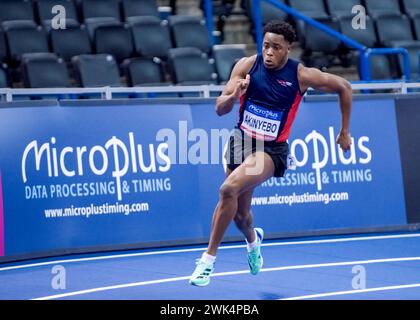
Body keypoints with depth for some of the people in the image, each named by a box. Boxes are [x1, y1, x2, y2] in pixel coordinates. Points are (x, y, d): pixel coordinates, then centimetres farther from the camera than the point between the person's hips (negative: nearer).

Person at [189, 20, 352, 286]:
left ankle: (209, 258, -16)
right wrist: (233, 96, -30)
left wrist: (345, 132, 7)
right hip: (242, 140, 4)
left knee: (230, 188, -28)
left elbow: (344, 87, 3)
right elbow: (220, 109, -7)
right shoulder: (247, 65, -8)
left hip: (272, 149, -4)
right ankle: (253, 238, 51)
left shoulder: (302, 75, -12)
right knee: (239, 213, 12)